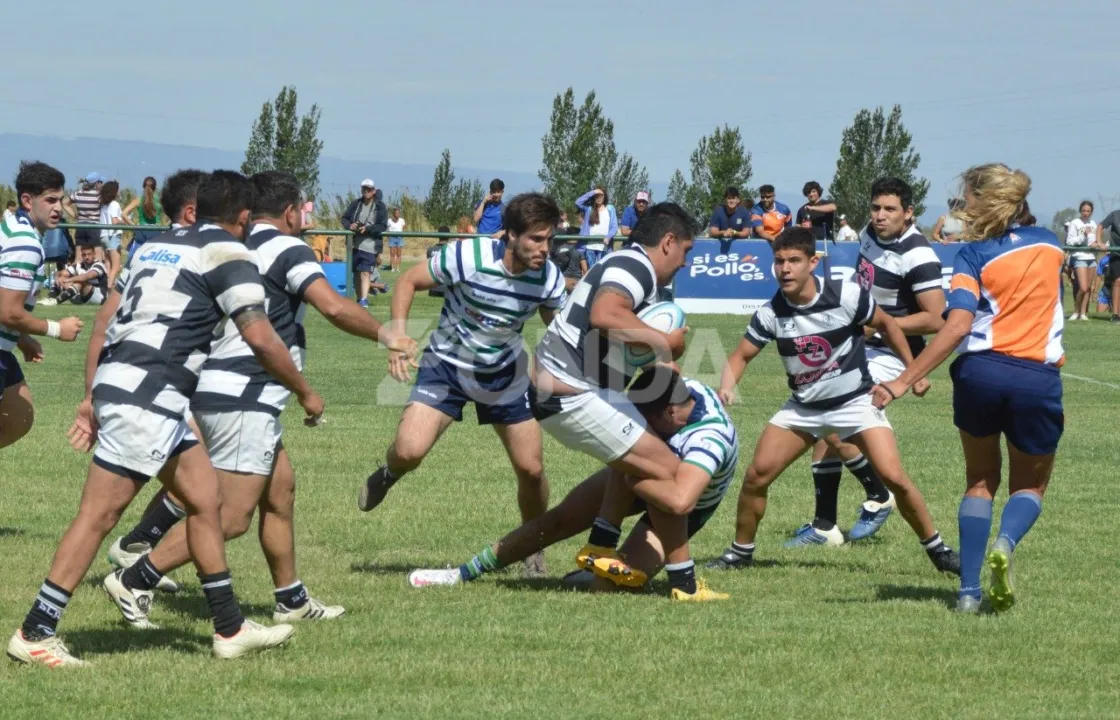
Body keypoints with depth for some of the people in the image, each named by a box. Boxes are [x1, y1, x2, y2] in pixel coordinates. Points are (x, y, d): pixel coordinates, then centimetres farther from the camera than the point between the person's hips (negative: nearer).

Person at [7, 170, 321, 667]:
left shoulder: (159, 246, 20)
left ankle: (231, 629, 18)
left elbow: (111, 319, 19)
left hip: (115, 383, 9)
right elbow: (259, 337, -11)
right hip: (144, 397, -9)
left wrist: (93, 398, 20)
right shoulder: (227, 253, -5)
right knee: (99, 515, -7)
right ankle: (35, 633, -6)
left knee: (204, 500, 14)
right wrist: (304, 393, 2)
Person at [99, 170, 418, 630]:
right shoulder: (288, 250, -8)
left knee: (280, 491, 18)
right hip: (243, 399, -10)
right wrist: (385, 336, -6)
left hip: (214, 389, 10)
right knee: (231, 518, -9)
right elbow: (335, 307, -19)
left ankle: (292, 600, 22)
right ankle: (133, 581, -12)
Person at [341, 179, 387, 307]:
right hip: (355, 244, 5)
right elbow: (344, 218, 12)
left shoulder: (380, 206, -1)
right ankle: (360, 298, 22)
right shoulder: (356, 204, 9)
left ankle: (364, 300, -24)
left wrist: (367, 229, -19)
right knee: (356, 273, 11)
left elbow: (383, 226, -6)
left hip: (370, 245, -5)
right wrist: (350, 225, -10)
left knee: (365, 272, -17)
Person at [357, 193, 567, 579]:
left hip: (504, 372, 3)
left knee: (531, 469, 0)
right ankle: (387, 475, 17)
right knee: (409, 450, -22)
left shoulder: (548, 277, -17)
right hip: (448, 363, -3)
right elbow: (409, 281, -14)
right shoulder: (468, 257, -27)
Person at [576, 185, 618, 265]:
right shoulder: (589, 208, 10)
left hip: (603, 246, 0)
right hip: (590, 245, 0)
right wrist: (592, 193, -5)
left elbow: (614, 227, 3)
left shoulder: (610, 209, 9)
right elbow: (578, 202, -8)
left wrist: (608, 237, -17)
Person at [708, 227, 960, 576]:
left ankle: (937, 549, 1)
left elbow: (886, 325, -1)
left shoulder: (846, 296, -18)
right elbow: (742, 355, -1)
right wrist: (726, 387, -21)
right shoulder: (771, 313, -11)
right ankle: (740, 552, 13)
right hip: (803, 409, 3)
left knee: (894, 477, -17)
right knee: (757, 475, -8)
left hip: (855, 401, -3)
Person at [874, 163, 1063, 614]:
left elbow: (958, 325, -15)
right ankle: (1006, 542, -16)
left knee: (980, 479, 18)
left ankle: (969, 589, 8)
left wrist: (905, 381, -18)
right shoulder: (1048, 244, 9)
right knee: (1031, 485, 18)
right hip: (1038, 380, 1)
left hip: (980, 373, -1)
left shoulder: (973, 256, -3)